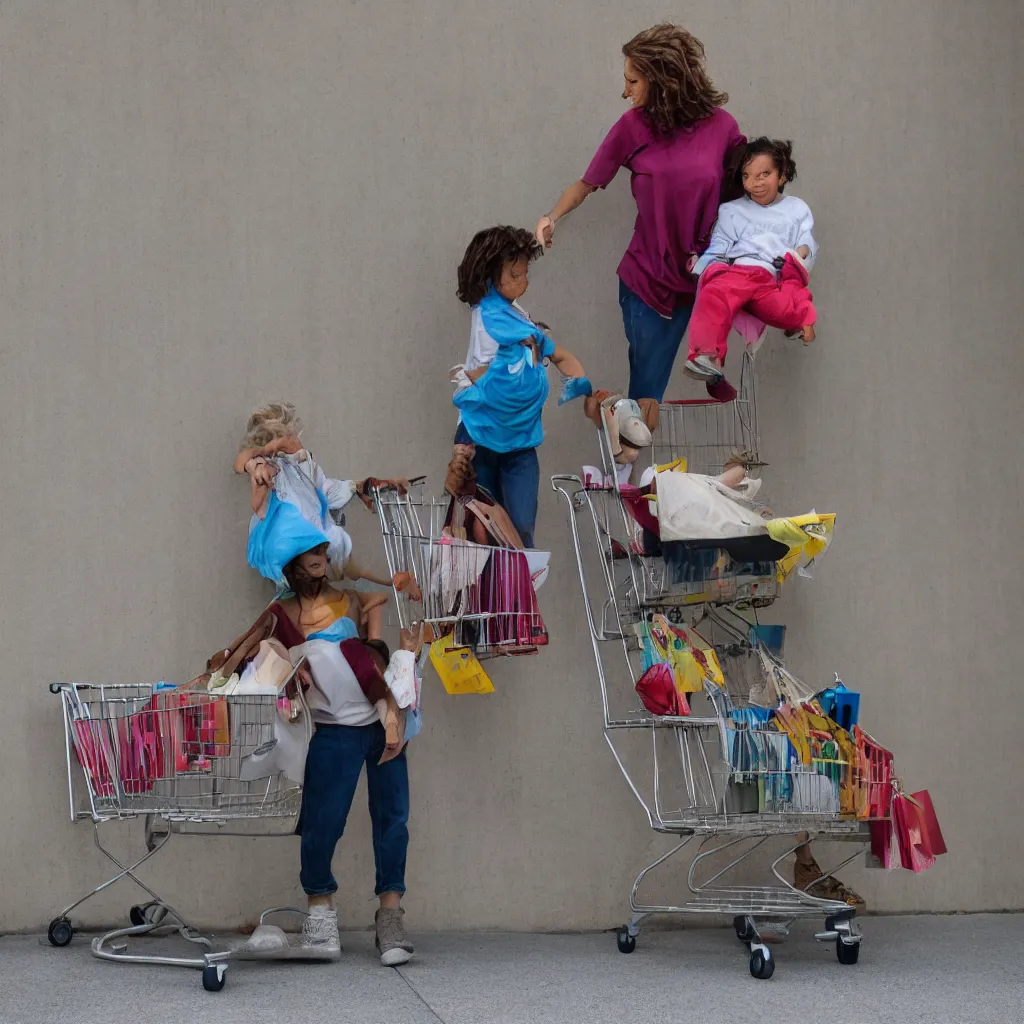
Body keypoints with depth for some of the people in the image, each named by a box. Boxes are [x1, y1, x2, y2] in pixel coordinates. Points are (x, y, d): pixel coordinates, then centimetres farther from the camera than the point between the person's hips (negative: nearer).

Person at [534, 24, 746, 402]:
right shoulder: (633, 126, -3)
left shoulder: (722, 127, -4)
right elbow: (587, 183, 6)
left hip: (700, 281, 0)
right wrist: (553, 217, -10)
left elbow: (737, 193, 7)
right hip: (647, 281, 0)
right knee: (644, 396, 4)